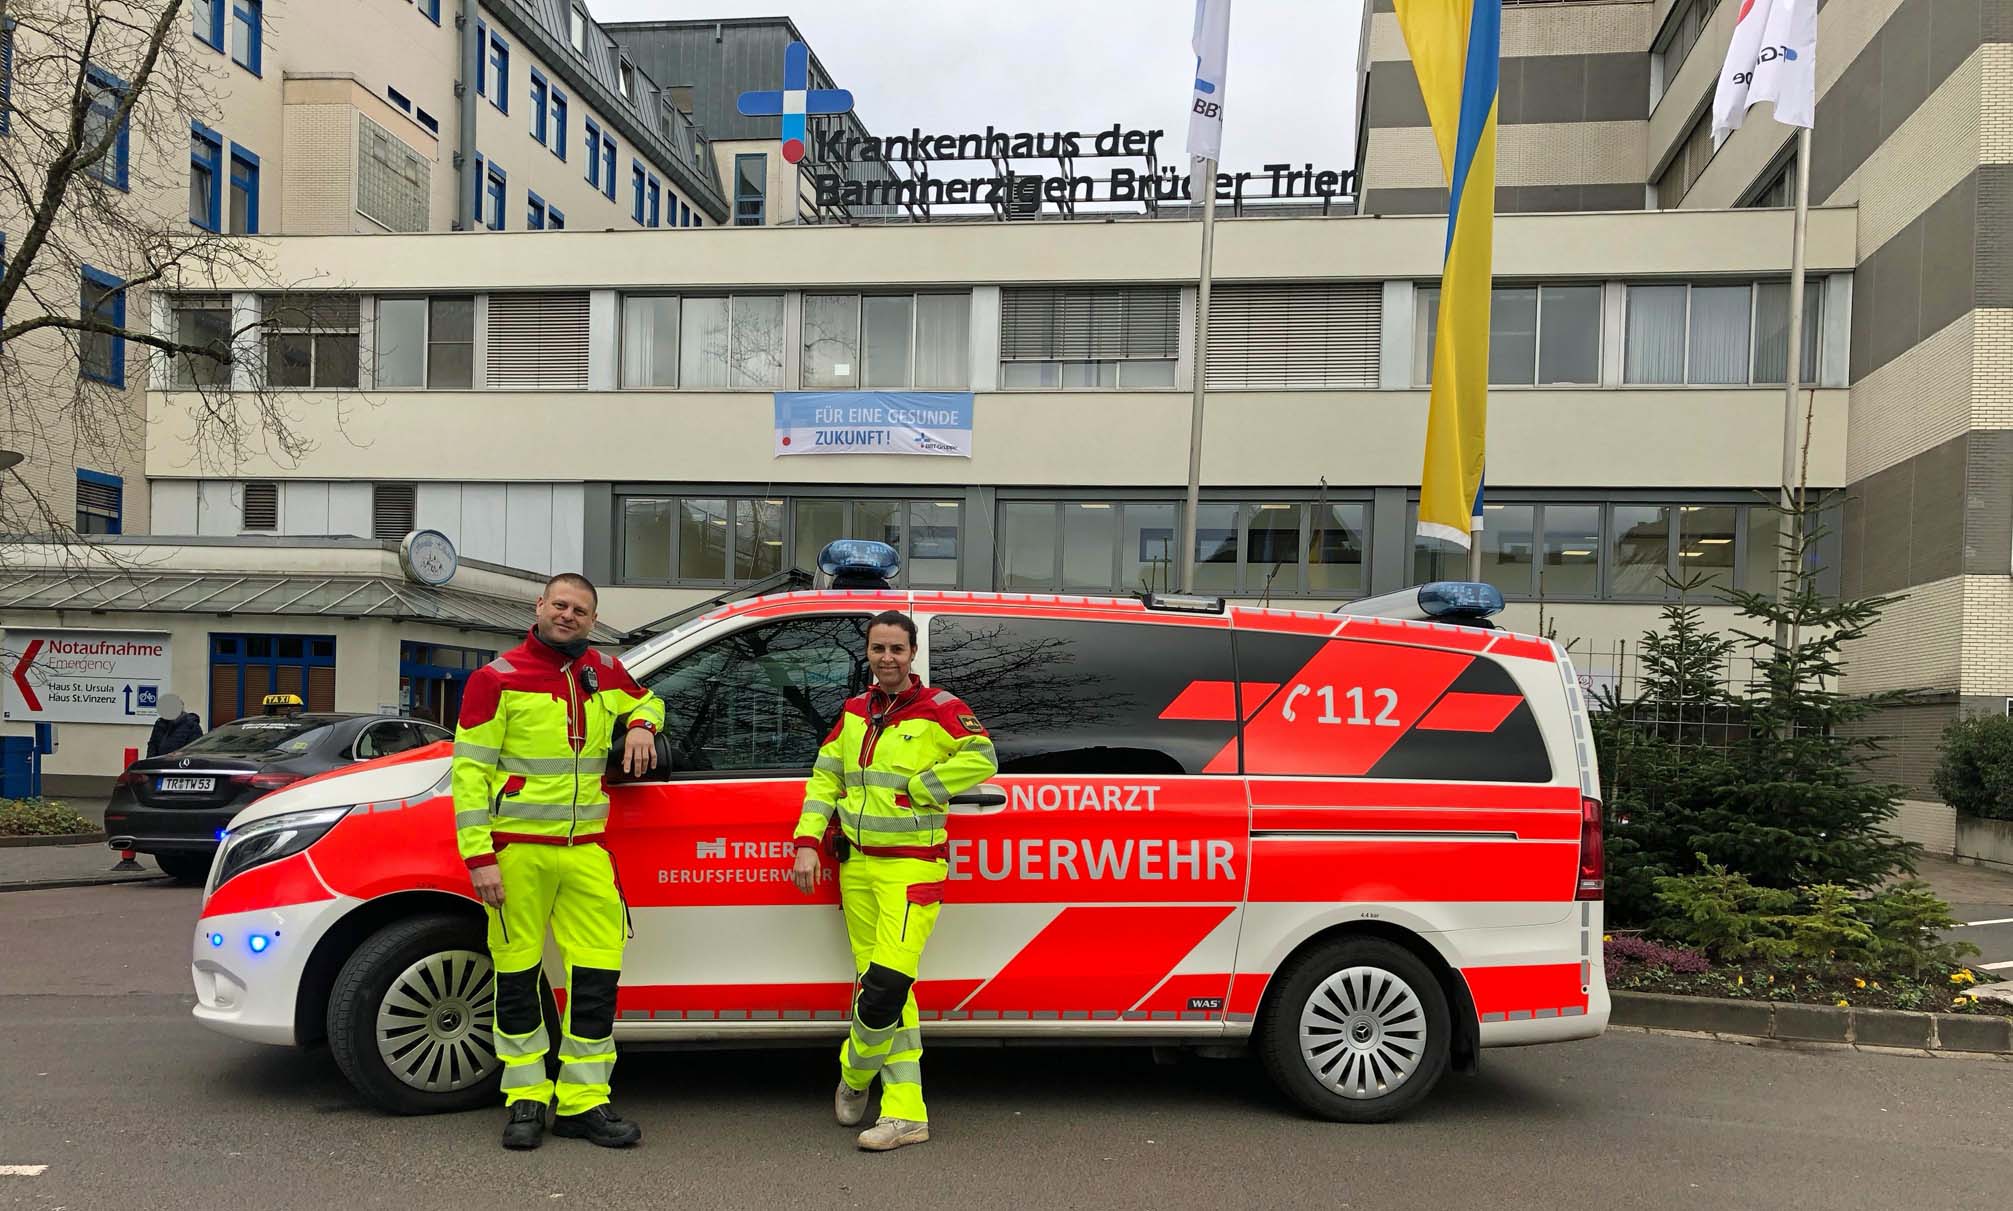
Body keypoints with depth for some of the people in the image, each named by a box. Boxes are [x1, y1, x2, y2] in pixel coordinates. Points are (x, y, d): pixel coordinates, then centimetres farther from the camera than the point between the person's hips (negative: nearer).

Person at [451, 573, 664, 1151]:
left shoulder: (605, 674, 10)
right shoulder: (498, 679, -4)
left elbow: (646, 700, 32)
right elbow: (469, 770, -6)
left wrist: (641, 723, 6)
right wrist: (479, 855, -12)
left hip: (585, 849, 4)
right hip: (517, 849, -4)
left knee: (597, 973, 1)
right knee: (517, 976, 5)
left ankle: (583, 1102, 12)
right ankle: (526, 1100, 18)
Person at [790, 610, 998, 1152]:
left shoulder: (939, 709, -5)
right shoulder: (854, 712, 13)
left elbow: (981, 758, -14)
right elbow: (824, 777, 15)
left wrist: (916, 789, -13)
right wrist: (808, 842, 6)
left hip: (912, 866, -6)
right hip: (856, 864, 6)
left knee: (887, 982, -14)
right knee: (875, 982, 7)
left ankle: (854, 1076, 15)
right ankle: (906, 1114, 14)